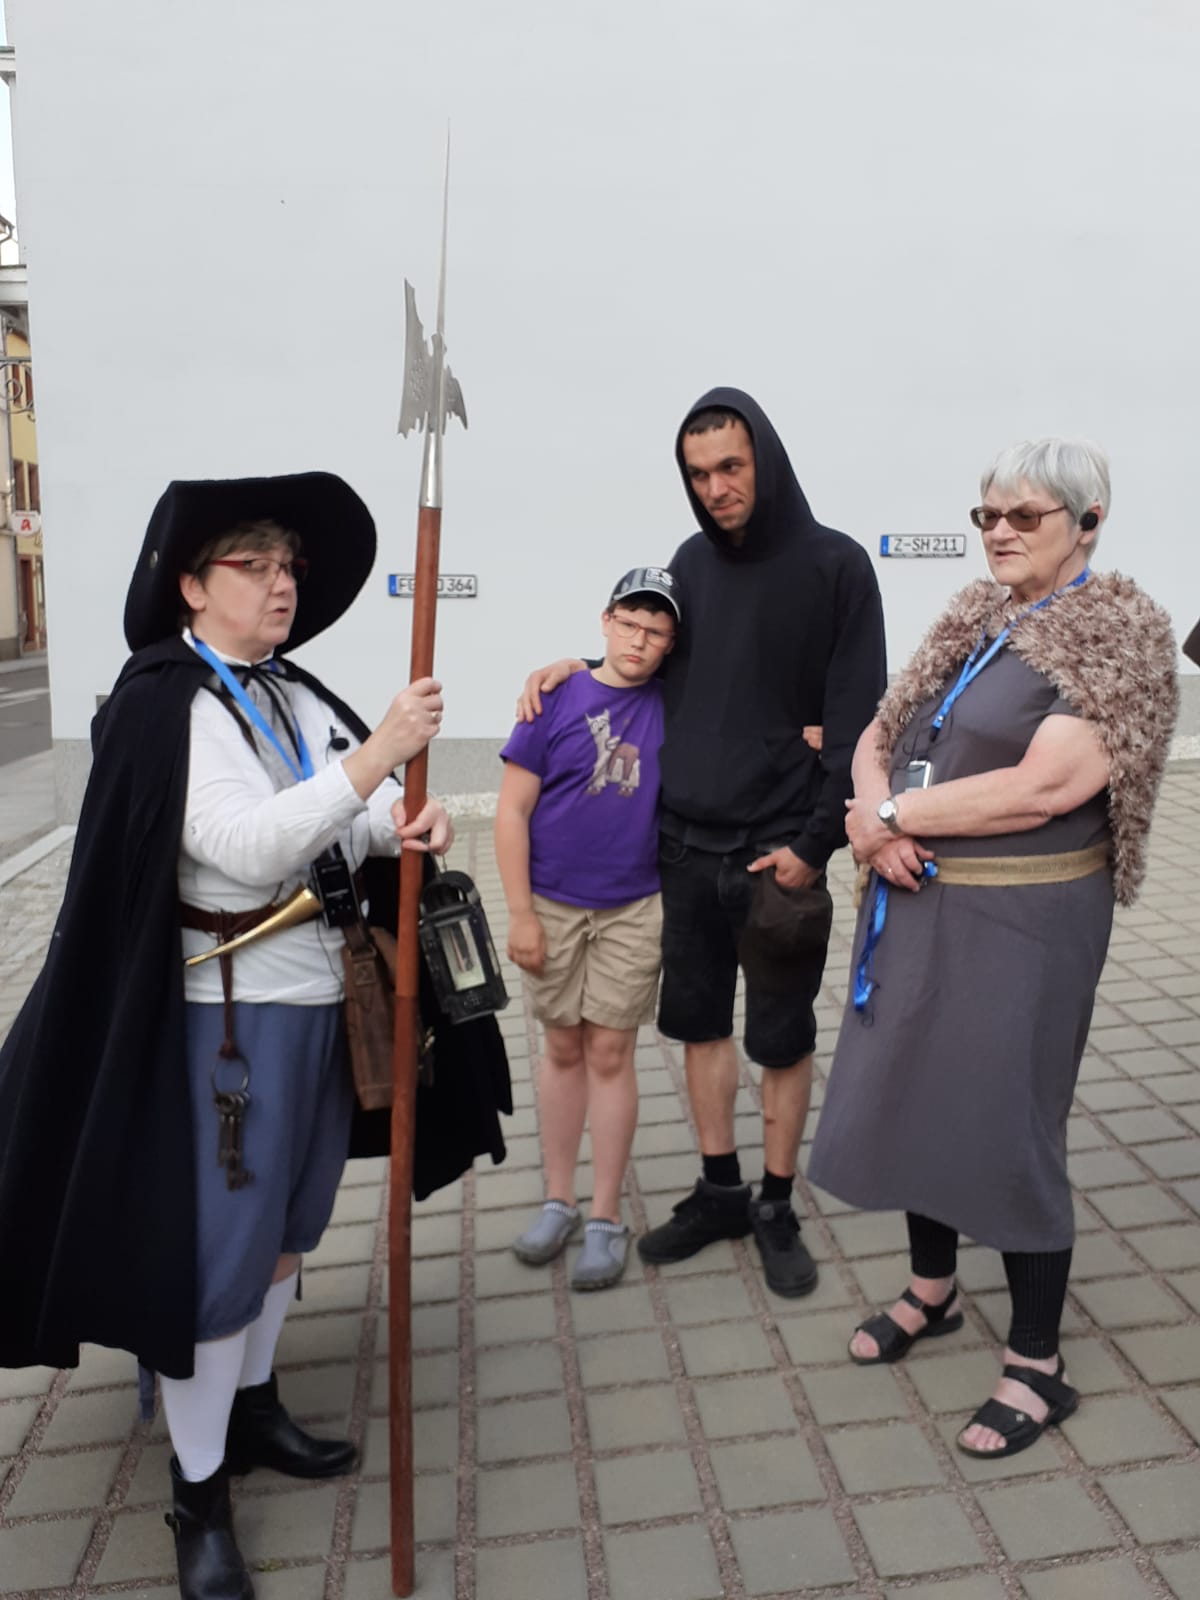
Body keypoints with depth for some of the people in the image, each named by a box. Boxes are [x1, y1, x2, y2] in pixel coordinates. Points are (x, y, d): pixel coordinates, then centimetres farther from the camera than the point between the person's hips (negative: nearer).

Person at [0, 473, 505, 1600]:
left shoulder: (296, 698, 9)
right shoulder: (160, 707, -14)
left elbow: (347, 821, 6)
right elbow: (248, 847, -25)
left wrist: (403, 824, -16)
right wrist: (372, 758, -30)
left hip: (315, 998, 7)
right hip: (226, 1012, -7)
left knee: (285, 1227, 20)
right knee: (218, 1249, 3)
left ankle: (251, 1407, 41)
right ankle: (199, 1497, 23)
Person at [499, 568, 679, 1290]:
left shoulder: (671, 704, -1)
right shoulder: (559, 698, -5)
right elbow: (513, 809, -4)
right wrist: (520, 914, -7)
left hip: (635, 911, 0)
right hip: (554, 906, 0)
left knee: (610, 1053, 4)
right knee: (563, 1048, 11)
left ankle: (607, 1217, 17)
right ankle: (559, 1201, 27)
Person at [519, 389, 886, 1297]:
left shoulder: (835, 566, -8)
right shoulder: (693, 562, 8)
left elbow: (856, 723, -10)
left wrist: (814, 844, -14)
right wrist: (582, 667, 5)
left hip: (777, 852, -5)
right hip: (685, 844, 5)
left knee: (782, 1038, 8)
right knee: (699, 1022, 14)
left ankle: (778, 1207, 26)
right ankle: (720, 1192, 31)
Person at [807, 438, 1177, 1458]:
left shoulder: (1118, 637, -11)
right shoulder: (972, 621, 10)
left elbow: (1044, 788, -23)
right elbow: (878, 737, 9)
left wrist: (891, 814, -15)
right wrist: (873, 817, -12)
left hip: (1019, 922, -7)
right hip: (915, 904, 7)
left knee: (1005, 1130, 2)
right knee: (915, 1099, 17)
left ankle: (1038, 1367, 23)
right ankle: (932, 1291, 41)